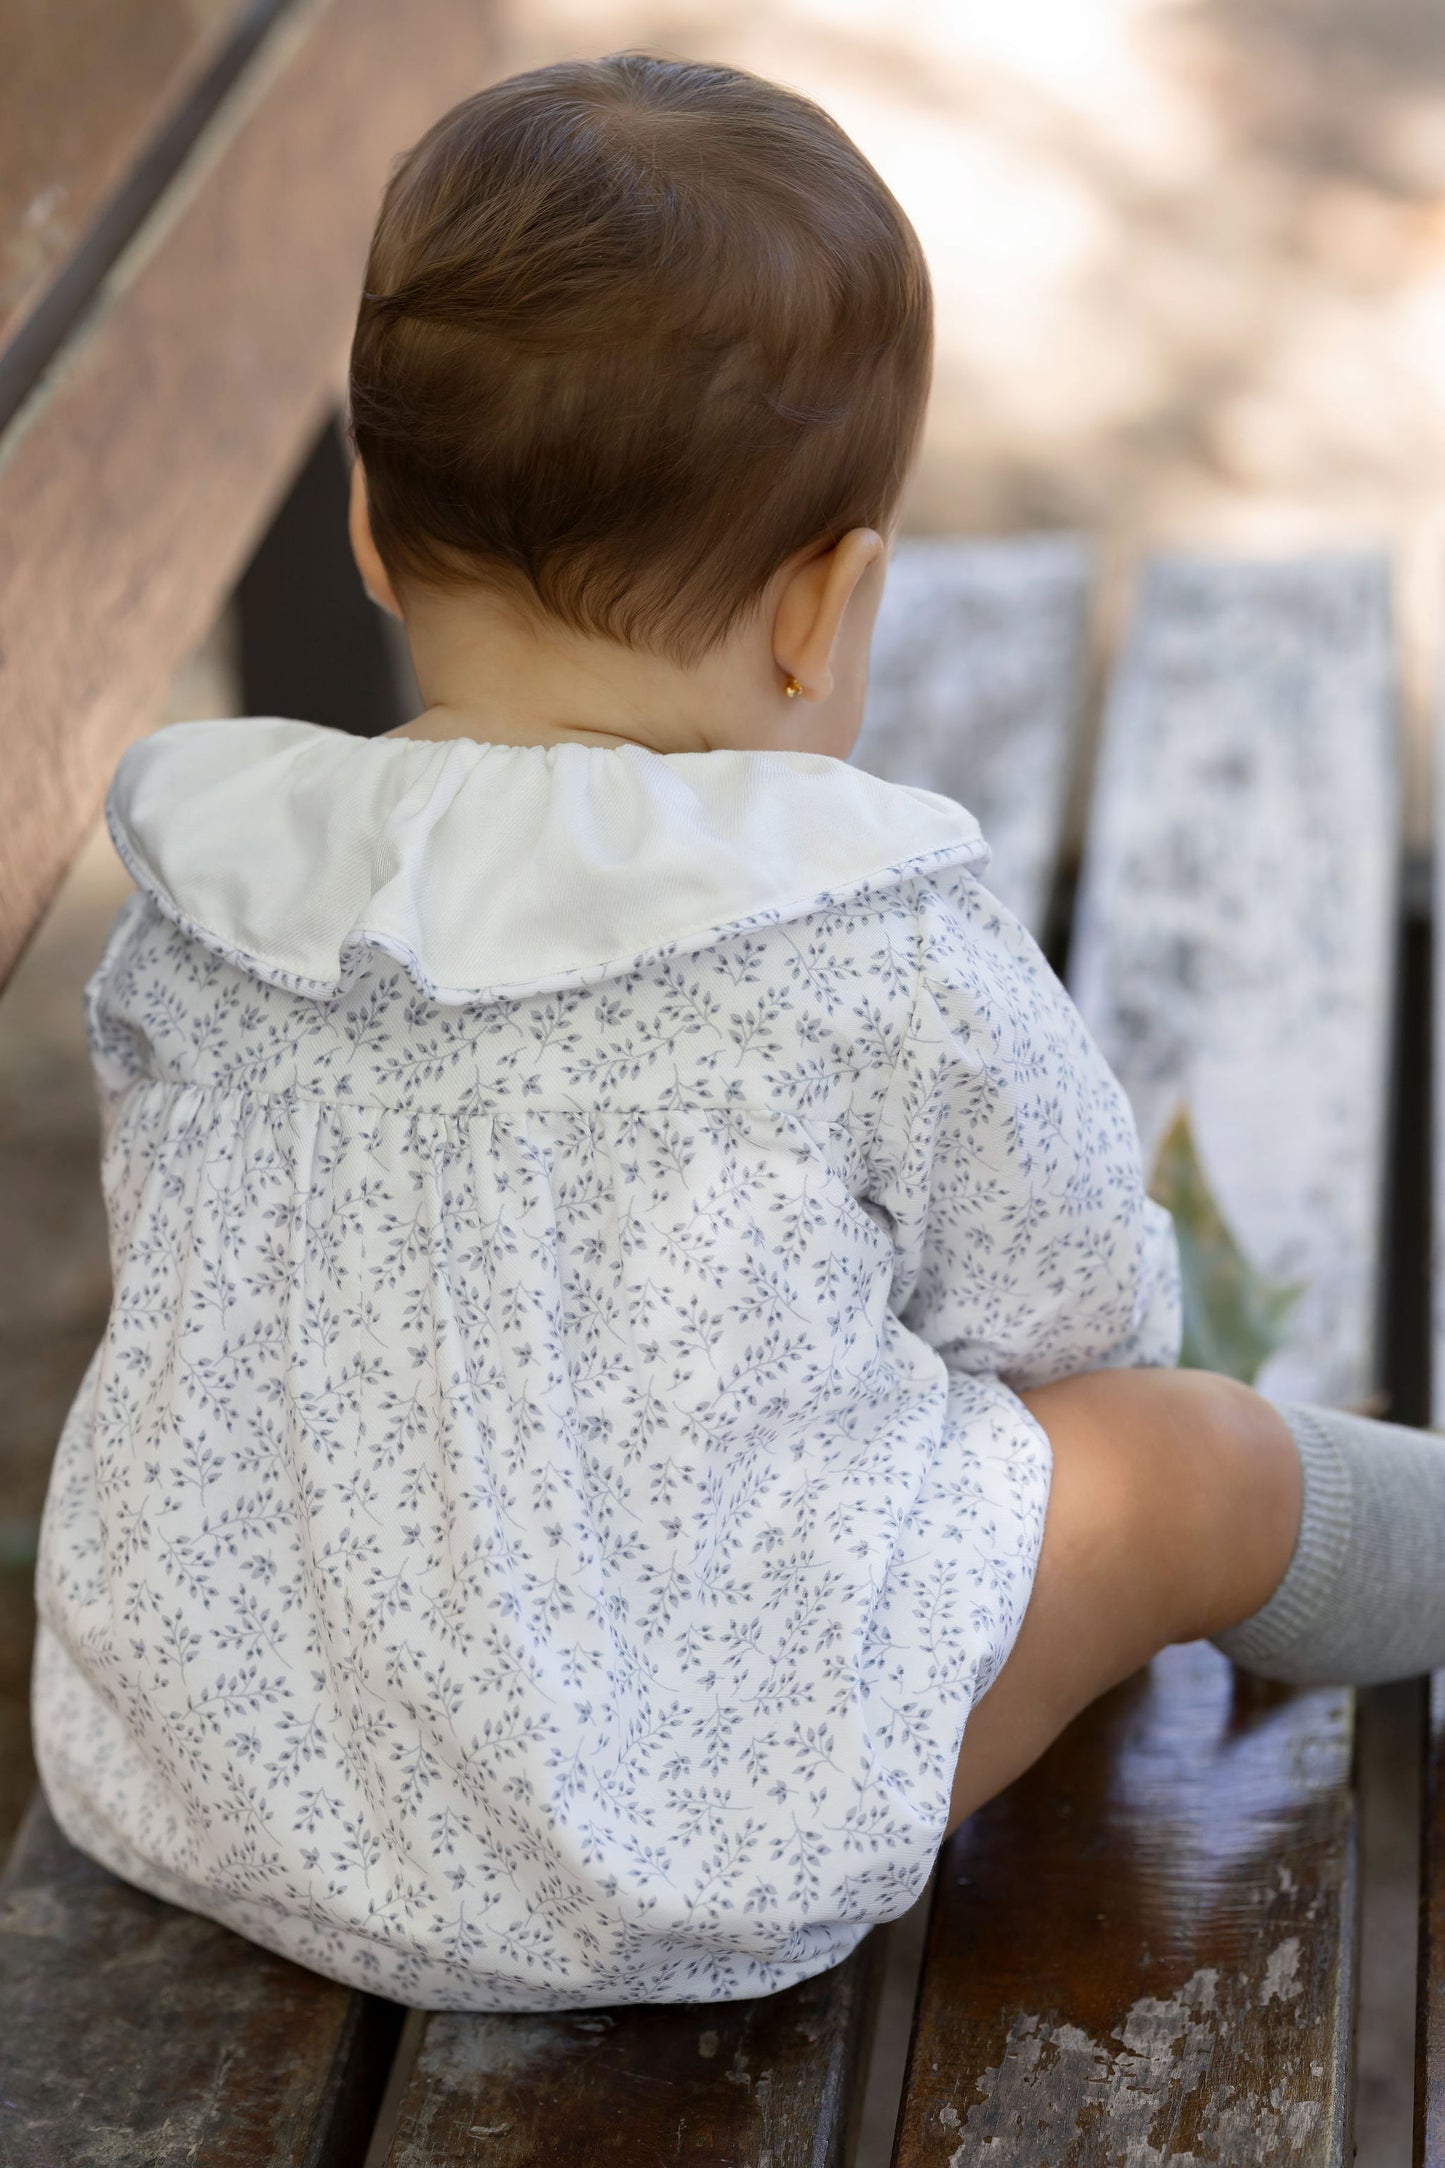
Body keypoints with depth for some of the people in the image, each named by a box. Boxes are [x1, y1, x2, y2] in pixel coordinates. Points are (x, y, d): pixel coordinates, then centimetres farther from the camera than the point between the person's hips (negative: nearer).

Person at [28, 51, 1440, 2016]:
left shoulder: (204, 896, -7)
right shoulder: (884, 953, -20)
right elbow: (1082, 1319, -3)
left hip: (180, 1793, 6)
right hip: (688, 1869, -5)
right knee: (1191, 1450, 10)